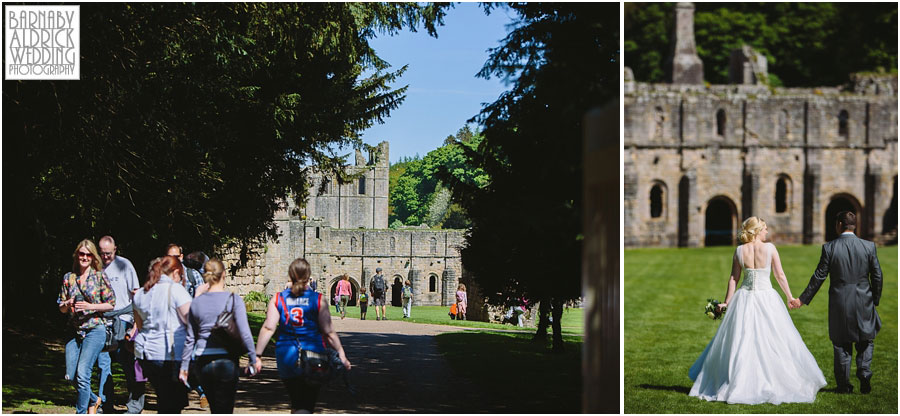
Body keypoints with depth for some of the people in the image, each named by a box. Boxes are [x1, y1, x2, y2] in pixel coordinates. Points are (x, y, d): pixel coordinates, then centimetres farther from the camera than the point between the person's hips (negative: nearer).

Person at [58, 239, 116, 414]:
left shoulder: (99, 276, -1)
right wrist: (68, 304, -10)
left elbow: (111, 304, -1)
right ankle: (93, 400, 28)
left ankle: (81, 412, 0)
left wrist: (90, 306, -14)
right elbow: (61, 308, 13)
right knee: (71, 376, 2)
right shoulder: (68, 278, 10)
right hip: (75, 332, 5)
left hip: (95, 329, -5)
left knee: (83, 374, -14)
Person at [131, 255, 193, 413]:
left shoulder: (140, 294, 12)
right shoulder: (175, 289, -11)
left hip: (146, 353, 7)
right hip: (171, 354, -7)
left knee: (164, 401, 17)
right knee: (172, 405, -1)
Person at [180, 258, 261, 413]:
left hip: (203, 363, 4)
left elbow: (190, 339, 8)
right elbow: (244, 332, -12)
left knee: (215, 410, 18)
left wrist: (184, 366, 15)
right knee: (224, 410, -1)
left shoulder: (196, 303, 4)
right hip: (226, 360, -4)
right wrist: (254, 358, -5)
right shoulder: (233, 299, -7)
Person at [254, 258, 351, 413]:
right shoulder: (318, 300, -4)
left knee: (296, 405, 20)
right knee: (306, 406, -2)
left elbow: (268, 328, -7)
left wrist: (257, 355, -6)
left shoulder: (278, 299, 1)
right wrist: (342, 355, -1)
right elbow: (328, 332, -7)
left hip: (286, 358, 3)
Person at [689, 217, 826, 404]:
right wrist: (790, 297, 7)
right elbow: (780, 275, -3)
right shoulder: (770, 248, -6)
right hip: (766, 298, -2)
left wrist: (727, 302, 7)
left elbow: (733, 278, 1)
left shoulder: (739, 250, 0)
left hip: (744, 299, 2)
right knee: (773, 343, 5)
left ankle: (738, 385, 10)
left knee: (740, 344, 8)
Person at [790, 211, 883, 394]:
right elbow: (877, 276, 0)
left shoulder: (829, 248, -9)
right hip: (864, 303, 1)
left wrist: (803, 299, 4)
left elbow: (819, 277, -6)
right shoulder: (869, 247, -4)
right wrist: (875, 300, 14)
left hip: (839, 303, -1)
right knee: (866, 341, 16)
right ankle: (864, 373, -3)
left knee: (841, 345, 9)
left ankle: (844, 385, 10)